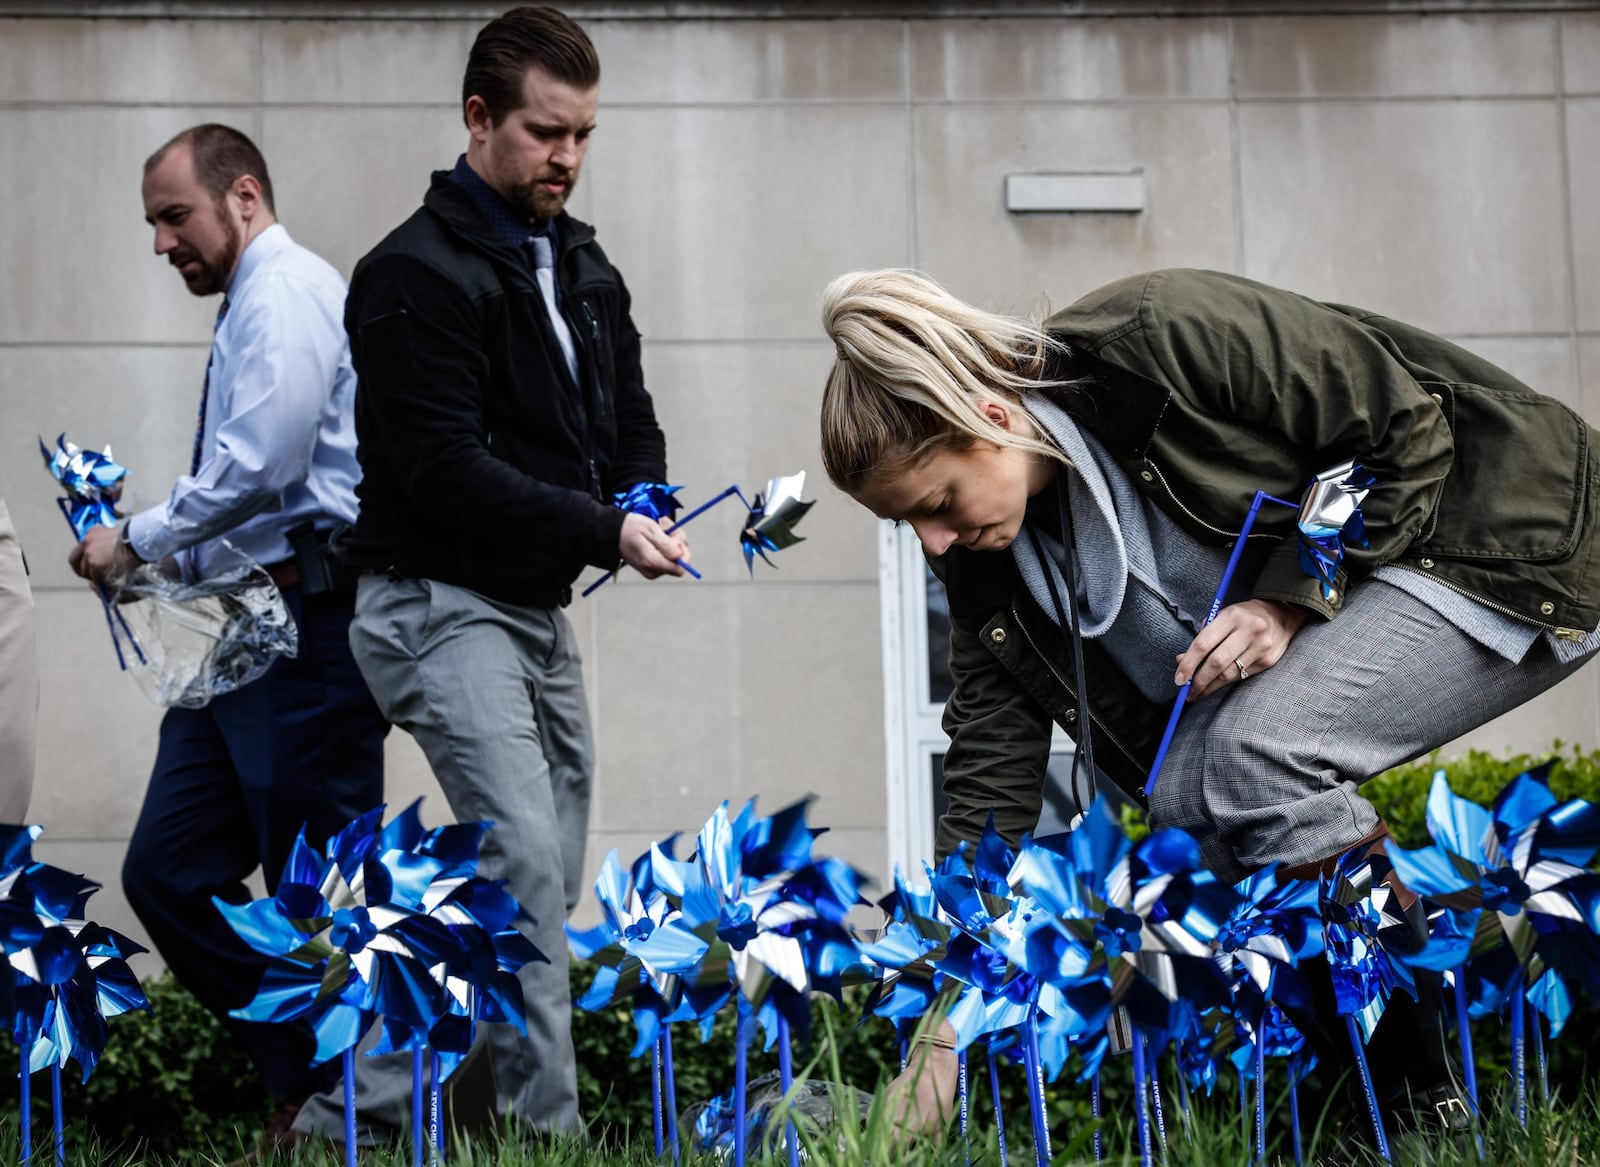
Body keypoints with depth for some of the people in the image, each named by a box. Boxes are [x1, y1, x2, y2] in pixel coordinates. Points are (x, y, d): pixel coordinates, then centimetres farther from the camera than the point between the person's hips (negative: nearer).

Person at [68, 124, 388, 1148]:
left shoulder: (287, 293, -9)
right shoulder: (254, 306, 22)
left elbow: (260, 467, -21)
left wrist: (138, 541, -9)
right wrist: (167, 561, 14)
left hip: (303, 630, -10)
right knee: (170, 871, 7)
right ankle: (309, 1083, 14)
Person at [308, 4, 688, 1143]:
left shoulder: (585, 269, 14)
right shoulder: (418, 273, -13)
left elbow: (629, 419, 19)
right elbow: (444, 469, -20)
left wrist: (645, 502, -4)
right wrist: (602, 530, -25)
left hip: (541, 611, 9)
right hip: (445, 607, -9)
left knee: (548, 879, 9)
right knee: (525, 866, -18)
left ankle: (361, 1108, 17)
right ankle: (548, 1129, -11)